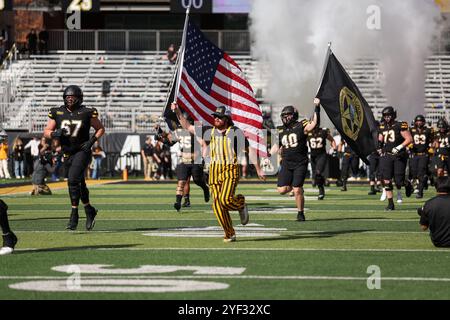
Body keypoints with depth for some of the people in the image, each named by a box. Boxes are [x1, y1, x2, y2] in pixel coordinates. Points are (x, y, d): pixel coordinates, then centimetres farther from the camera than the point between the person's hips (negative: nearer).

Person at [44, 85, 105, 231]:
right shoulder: (57, 113, 2)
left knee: (73, 180, -21)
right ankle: (90, 210, 33)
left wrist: (92, 141, -10)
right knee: (79, 184, 13)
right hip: (67, 154, 5)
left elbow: (101, 129, 5)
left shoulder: (86, 113, -6)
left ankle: (74, 215, -16)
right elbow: (46, 132, 8)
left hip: (82, 152, -5)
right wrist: (55, 134, -14)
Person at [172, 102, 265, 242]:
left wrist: (258, 169, -4)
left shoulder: (235, 132, 1)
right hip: (214, 172, 5)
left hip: (230, 171, -5)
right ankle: (229, 234, 11)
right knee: (217, 205, -1)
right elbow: (188, 127, 19)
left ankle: (240, 203, 9)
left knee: (225, 200, -25)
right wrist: (178, 112, 9)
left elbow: (249, 150, 0)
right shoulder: (210, 131, 12)